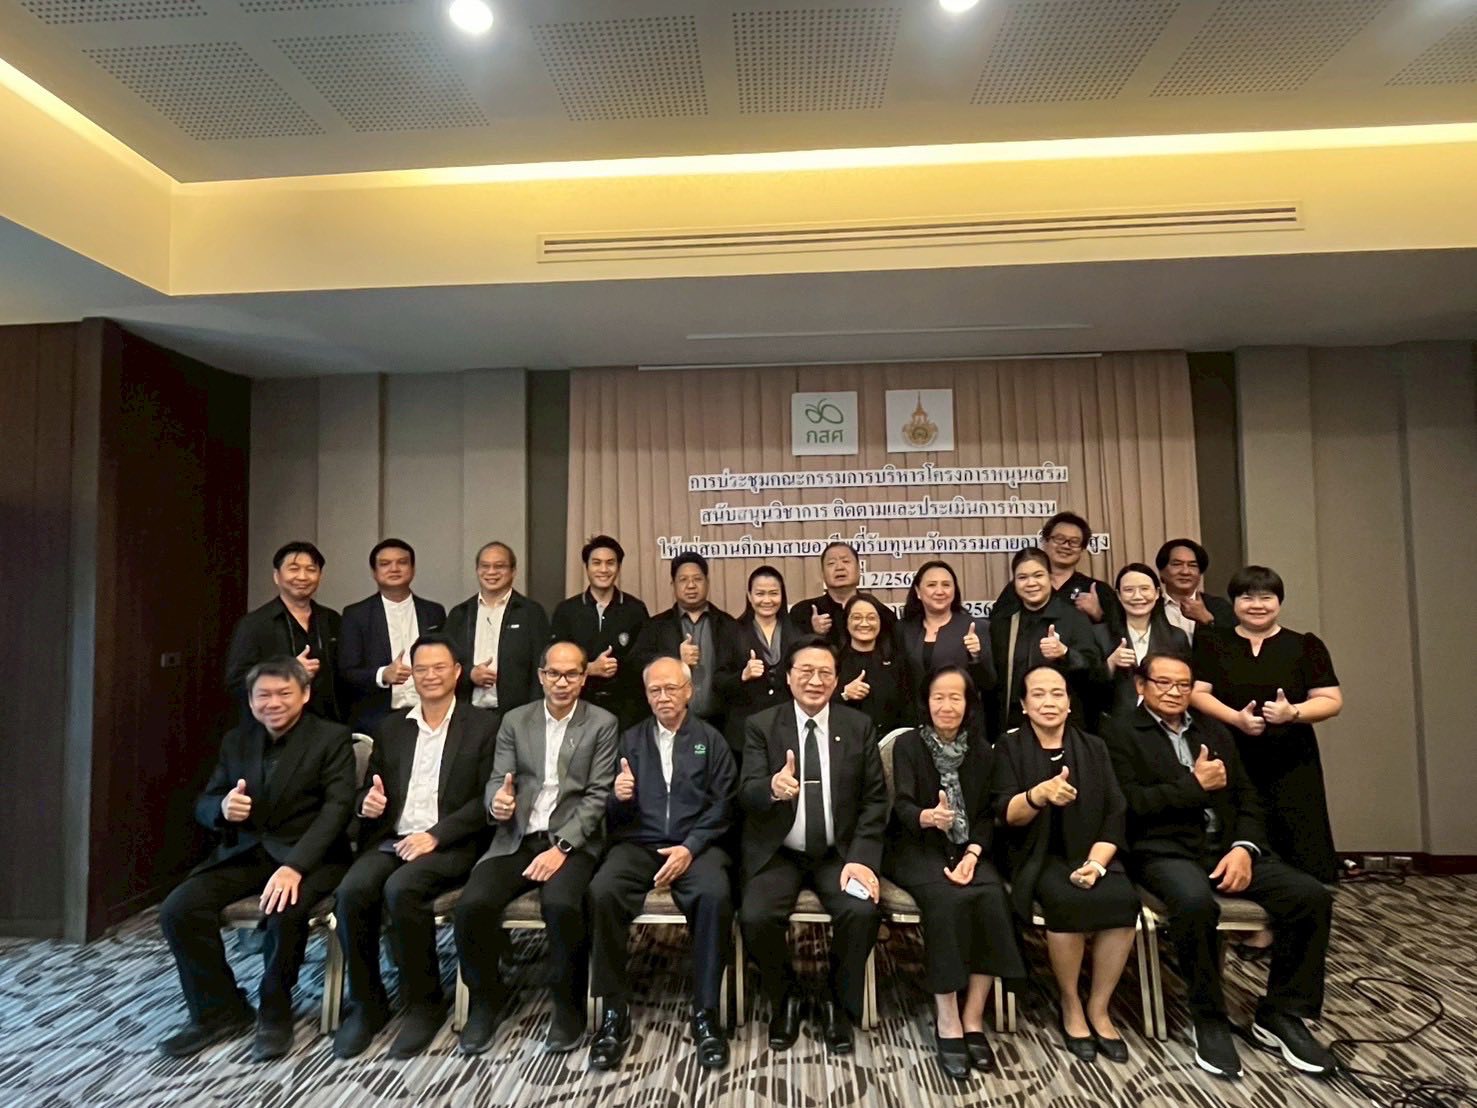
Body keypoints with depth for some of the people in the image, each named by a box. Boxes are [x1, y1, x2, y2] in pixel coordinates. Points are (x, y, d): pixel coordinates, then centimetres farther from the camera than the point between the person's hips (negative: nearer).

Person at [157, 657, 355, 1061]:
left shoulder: (332, 738, -6)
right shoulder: (235, 741, 11)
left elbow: (337, 808, -15)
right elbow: (203, 805, 13)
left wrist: (295, 866, -29)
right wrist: (223, 808, -14)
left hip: (307, 854, -5)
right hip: (244, 852, 6)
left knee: (284, 911, -33)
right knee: (178, 909, -16)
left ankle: (275, 1014, -4)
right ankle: (218, 1010, 5)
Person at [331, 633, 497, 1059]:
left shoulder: (482, 727, 2)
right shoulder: (390, 726, 16)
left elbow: (488, 799, -5)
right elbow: (368, 790, 17)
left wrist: (435, 835, -16)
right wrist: (368, 803, -8)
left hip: (449, 846, -4)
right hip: (390, 840, 4)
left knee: (401, 889, -31)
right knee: (353, 890, -25)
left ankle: (424, 1003, -10)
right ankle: (366, 1004, -4)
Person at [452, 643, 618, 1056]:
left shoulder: (602, 724, 2)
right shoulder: (514, 721, 11)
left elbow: (598, 796, -4)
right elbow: (498, 780, 6)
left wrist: (561, 847, -16)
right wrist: (497, 801, -19)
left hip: (572, 840, -3)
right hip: (517, 838, 3)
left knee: (561, 905, -31)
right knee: (472, 905, -21)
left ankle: (568, 1006, -3)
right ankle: (484, 1001, 7)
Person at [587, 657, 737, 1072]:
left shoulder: (712, 741, 9)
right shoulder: (630, 739, 13)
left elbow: (722, 806, 1)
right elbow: (616, 813, 10)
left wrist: (690, 847, -14)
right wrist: (619, 797, -15)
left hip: (696, 844, -1)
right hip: (638, 843, 2)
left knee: (715, 894, -33)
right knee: (602, 891, -29)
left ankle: (706, 1012, -15)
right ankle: (615, 1012, -14)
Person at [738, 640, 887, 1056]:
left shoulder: (859, 726, 1)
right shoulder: (760, 725, -3)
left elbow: (875, 799, 0)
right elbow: (747, 793, -14)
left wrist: (861, 858, -14)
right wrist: (773, 787, -38)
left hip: (839, 853, 1)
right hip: (777, 852, 0)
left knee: (864, 912, -25)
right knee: (755, 918, -24)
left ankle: (840, 1006, 6)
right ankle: (786, 1000, 10)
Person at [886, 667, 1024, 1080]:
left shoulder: (981, 749, 6)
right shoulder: (907, 744, -4)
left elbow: (987, 812, 3)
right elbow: (902, 804, -16)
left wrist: (973, 854, -15)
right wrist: (927, 817, -39)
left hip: (967, 849, 3)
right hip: (917, 848, -3)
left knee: (992, 900, -26)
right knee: (948, 900, -31)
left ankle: (973, 1019, -14)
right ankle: (946, 1021, -20)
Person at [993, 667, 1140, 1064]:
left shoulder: (1094, 747, 11)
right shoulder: (1009, 746, 2)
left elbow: (1115, 812, 4)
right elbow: (1006, 813, -9)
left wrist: (1097, 862, -14)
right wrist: (1038, 795, -31)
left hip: (1089, 853, 3)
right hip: (1038, 854, -3)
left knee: (1123, 899, -26)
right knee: (1067, 900, -32)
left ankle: (1098, 1008, -6)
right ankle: (1070, 1006, -8)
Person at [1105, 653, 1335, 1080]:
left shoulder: (1214, 731, 18)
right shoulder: (1121, 732, 0)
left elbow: (1247, 797, 13)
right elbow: (1129, 803, -11)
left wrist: (1244, 848, -6)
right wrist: (1195, 784, -9)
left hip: (1226, 846, 6)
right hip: (1166, 850, -6)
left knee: (1312, 897, -15)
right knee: (1196, 903, -36)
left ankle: (1279, 1016, 4)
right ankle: (1210, 1021, -10)